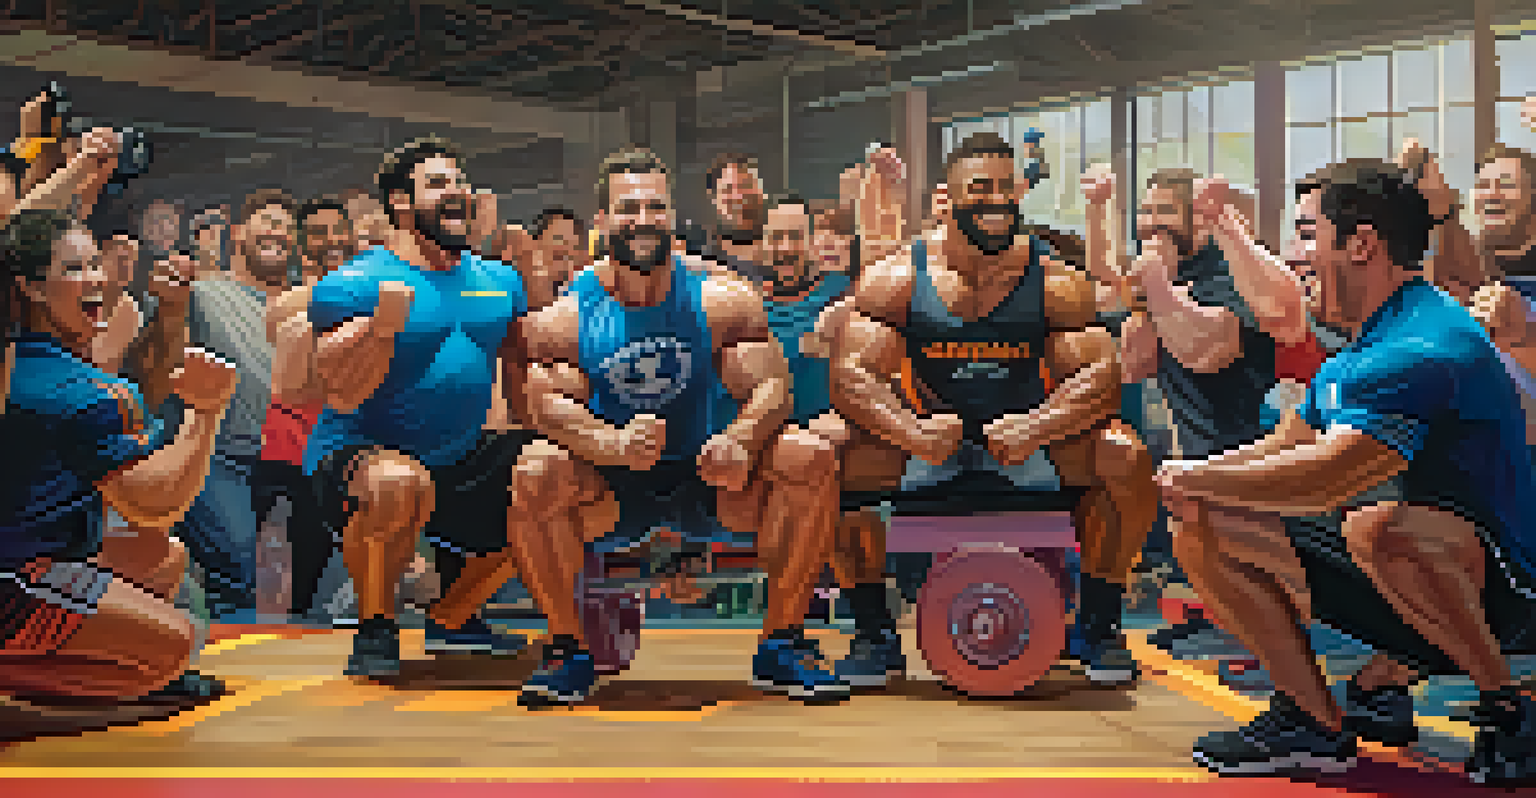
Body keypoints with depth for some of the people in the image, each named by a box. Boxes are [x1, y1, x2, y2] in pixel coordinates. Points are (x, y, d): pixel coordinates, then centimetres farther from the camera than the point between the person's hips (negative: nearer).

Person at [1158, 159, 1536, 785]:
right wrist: (1194, 485, -5)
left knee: (1376, 525, -42)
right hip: (1387, 576, 9)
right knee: (1204, 533, 0)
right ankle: (1315, 721, 5)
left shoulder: (1422, 349, -23)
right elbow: (1280, 449, 17)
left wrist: (1197, 479, -16)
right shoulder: (1349, 359, 10)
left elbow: (1321, 480, -31)